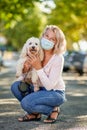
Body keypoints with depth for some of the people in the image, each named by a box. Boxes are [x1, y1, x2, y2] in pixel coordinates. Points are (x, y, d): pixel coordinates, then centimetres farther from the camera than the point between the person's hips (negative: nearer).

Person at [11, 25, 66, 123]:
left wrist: (38, 67, -30)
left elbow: (49, 86, -25)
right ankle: (34, 114, 3)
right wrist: (25, 70, -22)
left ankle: (53, 110, -1)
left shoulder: (58, 58, -22)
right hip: (41, 89, 7)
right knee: (15, 86, -13)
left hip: (56, 93, -7)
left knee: (26, 103, -26)